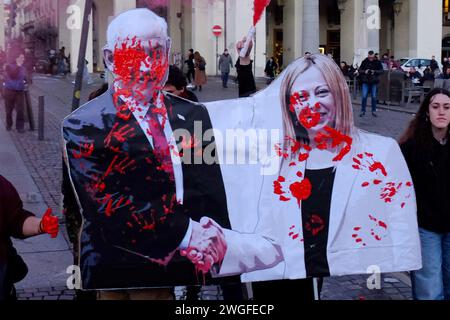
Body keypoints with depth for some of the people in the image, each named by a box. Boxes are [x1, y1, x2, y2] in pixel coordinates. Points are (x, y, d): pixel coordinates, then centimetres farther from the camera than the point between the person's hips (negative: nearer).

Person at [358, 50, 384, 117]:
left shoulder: (377, 62, -3)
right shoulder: (364, 62, -1)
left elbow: (381, 70, -2)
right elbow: (360, 70, 3)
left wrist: (375, 72, -19)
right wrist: (364, 71, -17)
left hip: (374, 82, 0)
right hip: (366, 82, 0)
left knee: (374, 97, 5)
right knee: (364, 96, -3)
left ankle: (374, 111, 17)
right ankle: (363, 111, 7)